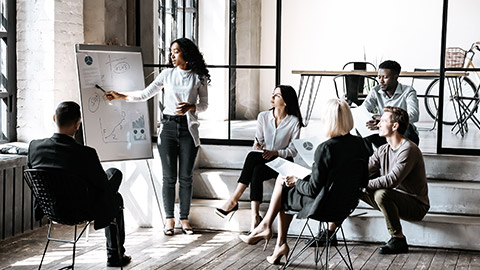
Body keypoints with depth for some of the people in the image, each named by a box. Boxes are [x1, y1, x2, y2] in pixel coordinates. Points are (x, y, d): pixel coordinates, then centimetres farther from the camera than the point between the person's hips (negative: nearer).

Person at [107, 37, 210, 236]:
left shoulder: (198, 77, 3)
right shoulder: (167, 74, 7)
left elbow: (204, 104, 5)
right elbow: (146, 94, 5)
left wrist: (190, 106, -15)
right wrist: (121, 96, -4)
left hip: (188, 129, -1)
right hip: (168, 127, 1)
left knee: (186, 177, 2)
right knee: (169, 177, 1)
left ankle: (184, 219, 12)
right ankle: (169, 219, 10)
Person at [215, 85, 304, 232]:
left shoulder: (294, 122, -4)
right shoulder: (263, 116, 8)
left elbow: (293, 150, -4)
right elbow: (258, 140, 12)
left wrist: (275, 152, -20)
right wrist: (257, 145, -13)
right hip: (262, 162, 4)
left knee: (253, 156, -34)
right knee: (256, 172, -35)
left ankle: (234, 200, -35)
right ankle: (255, 215, -42)